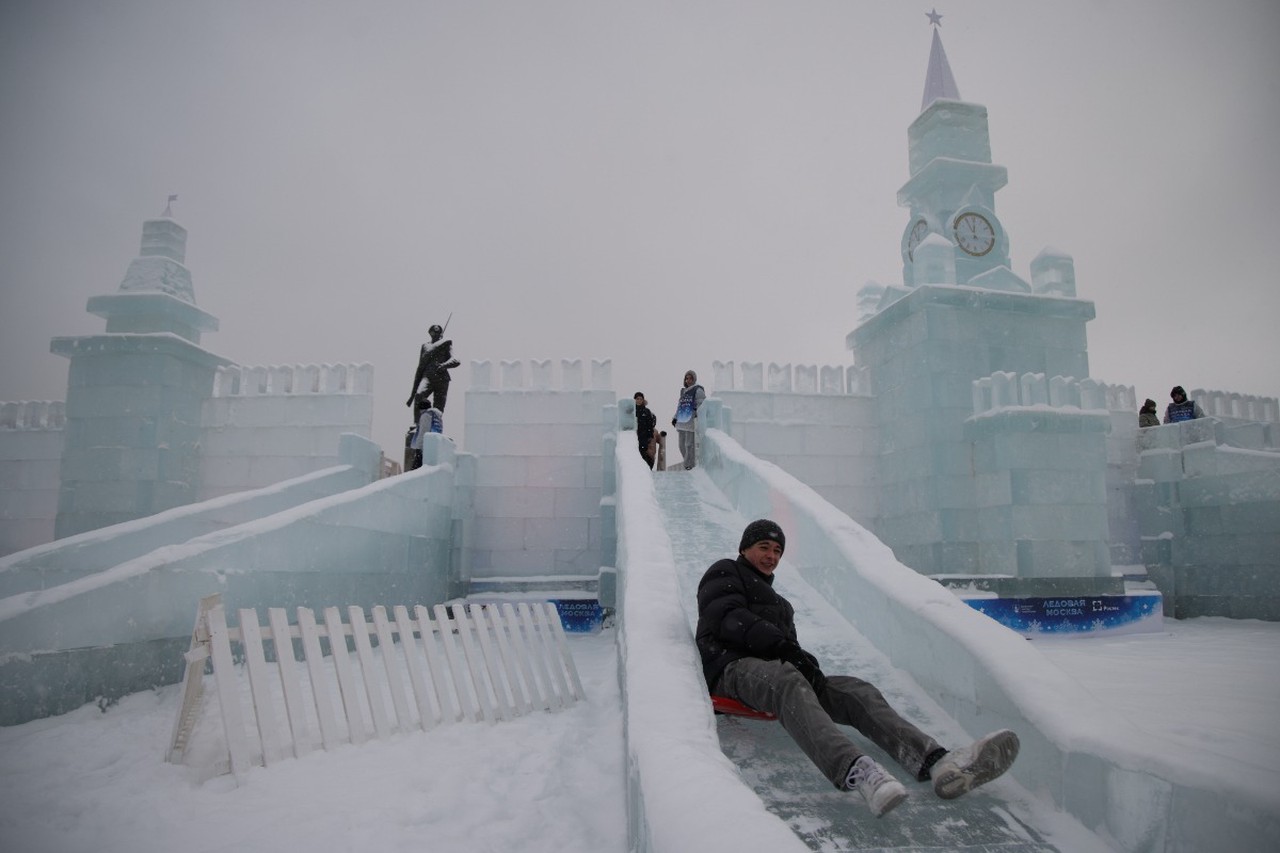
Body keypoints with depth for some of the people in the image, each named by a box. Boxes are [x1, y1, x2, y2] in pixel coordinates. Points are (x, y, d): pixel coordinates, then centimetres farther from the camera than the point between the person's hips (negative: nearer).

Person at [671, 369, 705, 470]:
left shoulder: (698, 390, -1)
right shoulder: (683, 391, 20)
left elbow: (702, 405, -8)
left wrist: (697, 414, -21)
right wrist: (675, 417, 19)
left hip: (691, 422, -7)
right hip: (682, 422, 8)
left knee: (689, 445, -8)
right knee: (682, 445, 9)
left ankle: (689, 466, -4)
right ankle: (689, 464, 20)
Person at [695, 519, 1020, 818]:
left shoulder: (774, 597, 36)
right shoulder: (725, 573, 14)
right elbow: (730, 618, -6)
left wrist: (804, 659, -2)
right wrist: (782, 645, -19)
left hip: (775, 669, 7)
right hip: (734, 666, -7)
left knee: (857, 691, -15)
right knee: (789, 682, -39)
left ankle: (938, 761, -38)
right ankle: (856, 771, -64)